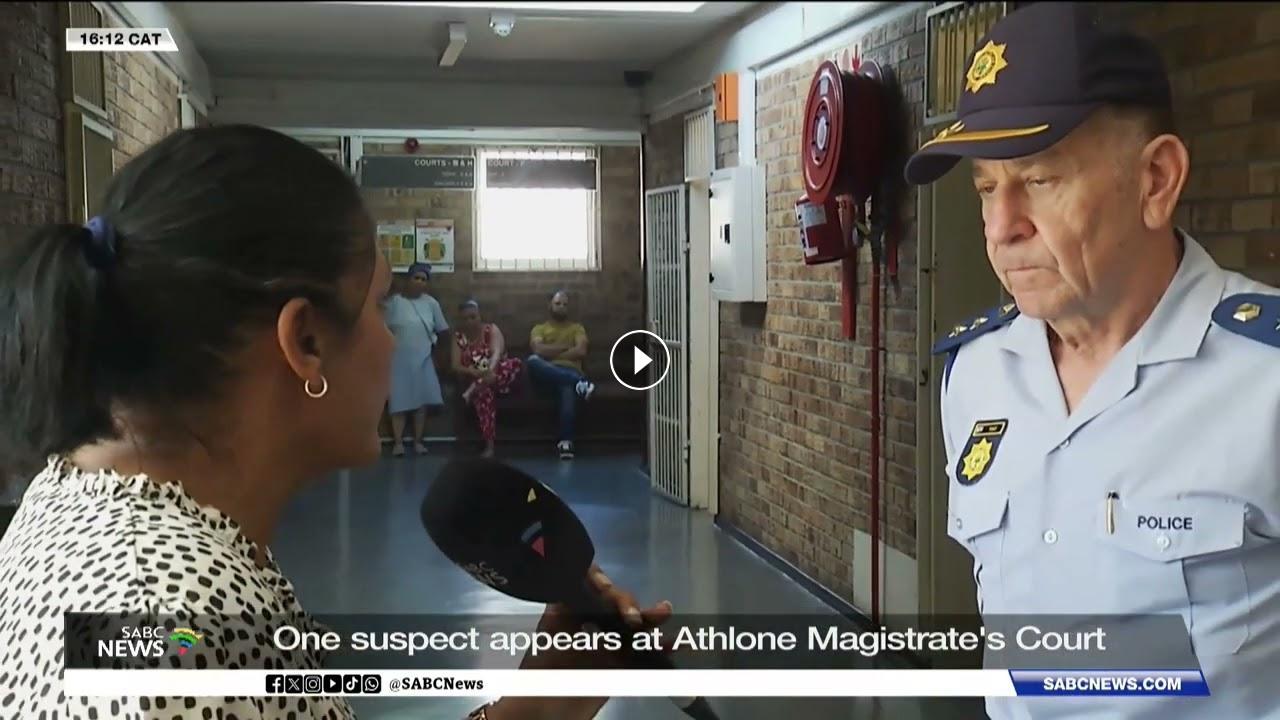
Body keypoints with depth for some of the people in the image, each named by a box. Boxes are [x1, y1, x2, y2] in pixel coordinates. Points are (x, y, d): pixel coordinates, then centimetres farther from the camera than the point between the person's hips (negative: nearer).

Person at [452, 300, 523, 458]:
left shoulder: (491, 330, -1)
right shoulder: (458, 337, 5)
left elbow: (497, 352, -21)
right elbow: (456, 366, -4)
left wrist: (490, 370, -44)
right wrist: (474, 372, -26)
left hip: (496, 376, 0)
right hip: (474, 379, 0)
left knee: (516, 363, -32)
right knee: (484, 392, -37)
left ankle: (475, 389, -36)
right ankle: (489, 445, -44)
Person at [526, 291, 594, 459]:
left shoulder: (577, 328, 24)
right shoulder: (539, 329, 24)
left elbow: (581, 352, 4)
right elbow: (539, 350, 1)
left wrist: (552, 353, 1)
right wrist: (565, 347, 1)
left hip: (569, 372, -1)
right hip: (547, 375, 1)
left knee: (568, 387, -41)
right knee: (532, 360, -36)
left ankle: (565, 441, -54)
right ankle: (578, 383, -43)